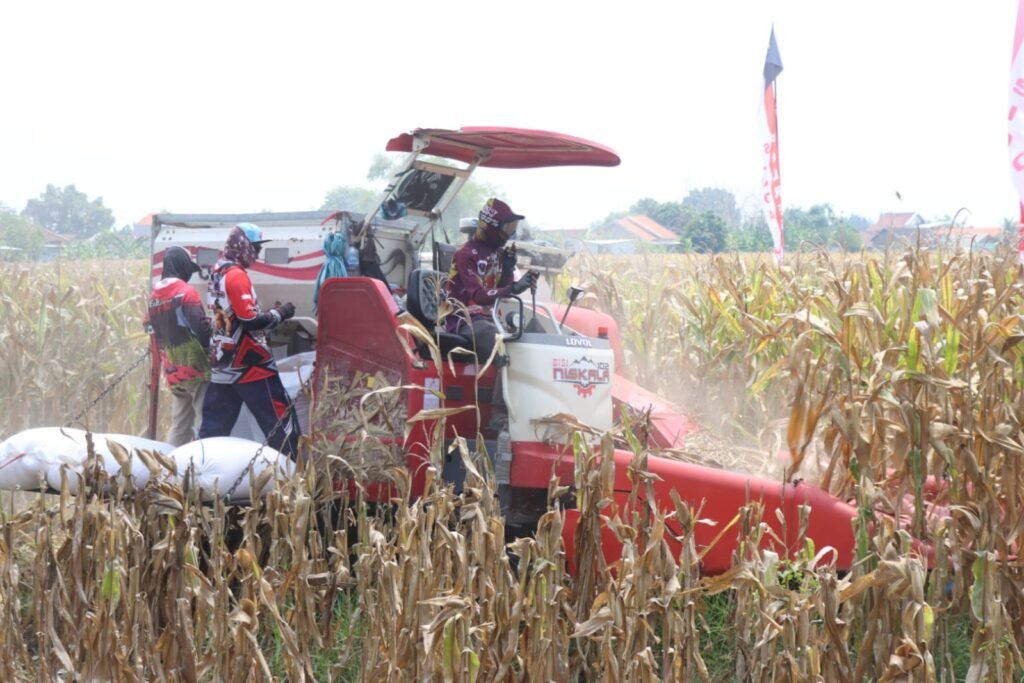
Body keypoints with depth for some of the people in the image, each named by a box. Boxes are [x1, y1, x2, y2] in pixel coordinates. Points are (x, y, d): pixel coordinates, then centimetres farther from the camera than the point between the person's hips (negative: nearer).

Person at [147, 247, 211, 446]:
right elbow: (202, 329, -17)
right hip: (197, 369, -7)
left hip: (173, 373, 7)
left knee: (179, 426, 12)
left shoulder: (153, 297, 11)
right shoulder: (186, 293, -11)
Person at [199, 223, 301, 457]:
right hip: (249, 365, -9)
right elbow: (250, 319, -22)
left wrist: (272, 314, 11)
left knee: (215, 425, 9)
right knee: (280, 417, -3)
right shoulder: (236, 275, -15)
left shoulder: (219, 273, 13)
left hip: (224, 364, 9)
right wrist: (280, 313, -8)